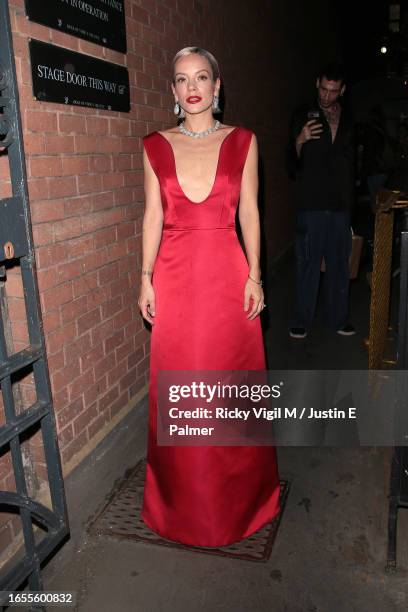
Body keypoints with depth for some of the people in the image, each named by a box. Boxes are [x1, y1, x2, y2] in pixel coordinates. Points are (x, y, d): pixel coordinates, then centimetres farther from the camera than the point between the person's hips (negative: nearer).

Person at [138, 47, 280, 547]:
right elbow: (153, 215, 6)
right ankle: (182, 499, 28)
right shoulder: (156, 146, 8)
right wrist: (146, 277, 0)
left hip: (227, 272, 0)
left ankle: (236, 495, 30)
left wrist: (254, 275, -3)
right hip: (174, 275, 1)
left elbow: (249, 212, 4)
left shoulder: (242, 142, 6)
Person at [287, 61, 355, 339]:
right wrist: (299, 141, -22)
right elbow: (294, 165, -2)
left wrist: (350, 200, 14)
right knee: (308, 264, -1)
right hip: (311, 204, -3)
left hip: (340, 205, 4)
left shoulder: (347, 121, 14)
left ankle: (338, 318, 21)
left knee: (339, 264, 9)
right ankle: (302, 320, 12)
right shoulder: (303, 116, 2)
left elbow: (351, 164, 20)